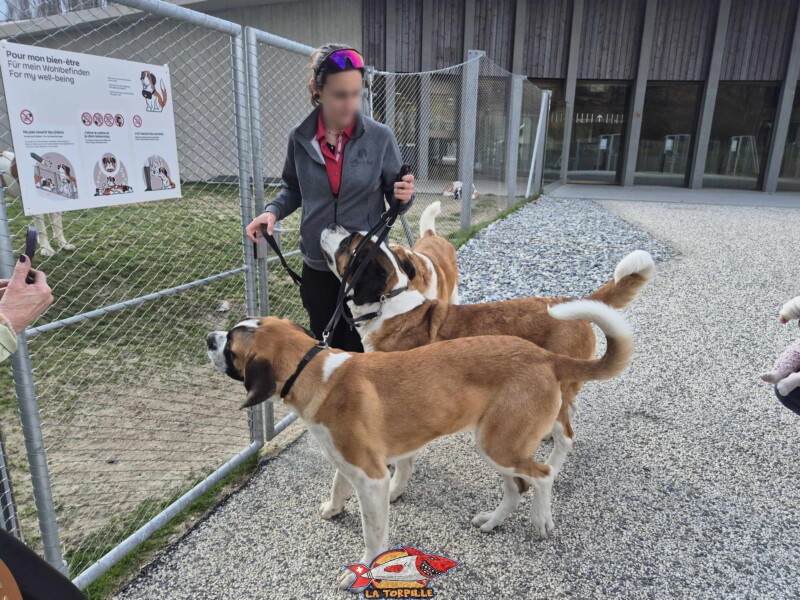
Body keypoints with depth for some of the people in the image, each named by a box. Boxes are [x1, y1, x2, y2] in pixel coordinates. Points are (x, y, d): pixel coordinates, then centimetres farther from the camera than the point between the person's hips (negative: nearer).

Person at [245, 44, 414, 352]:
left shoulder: (380, 137, -8)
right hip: (318, 268, 2)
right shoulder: (300, 138, -3)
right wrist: (272, 211, -7)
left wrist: (403, 196, -23)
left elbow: (396, 197, -1)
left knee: (360, 351, 7)